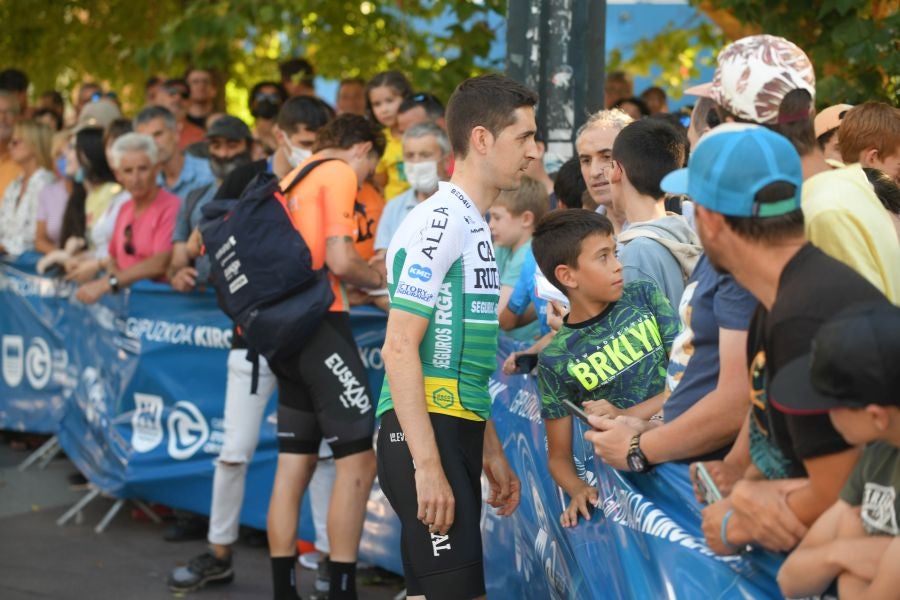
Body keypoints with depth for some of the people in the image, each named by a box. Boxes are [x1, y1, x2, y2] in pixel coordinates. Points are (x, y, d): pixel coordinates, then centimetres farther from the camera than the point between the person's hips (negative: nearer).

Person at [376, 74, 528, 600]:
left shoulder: (477, 227, 17)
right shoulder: (439, 223, -12)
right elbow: (400, 349, -17)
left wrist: (491, 452, 22)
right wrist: (427, 466, -21)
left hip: (459, 431, 9)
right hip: (424, 434, -9)